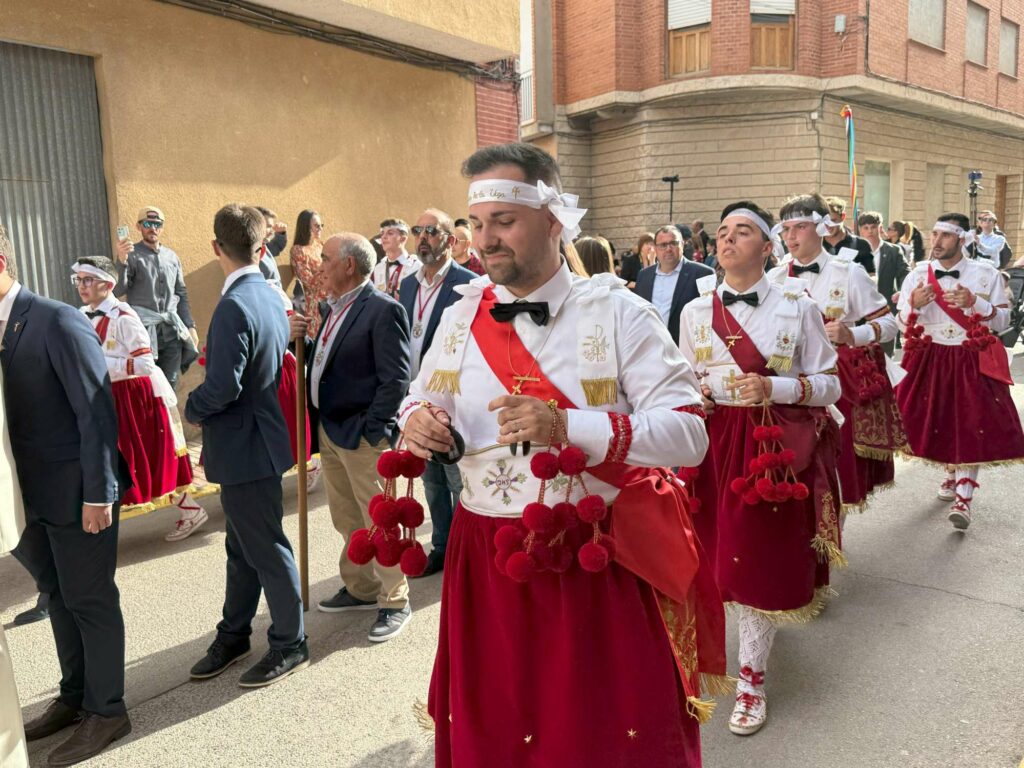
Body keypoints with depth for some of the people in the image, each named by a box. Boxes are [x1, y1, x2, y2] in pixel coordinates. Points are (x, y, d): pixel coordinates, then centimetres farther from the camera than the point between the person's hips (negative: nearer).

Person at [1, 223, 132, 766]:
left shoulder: (58, 323, -16)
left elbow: (97, 412, -17)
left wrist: (98, 493, -17)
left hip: (76, 491, -7)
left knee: (90, 600, 6)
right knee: (58, 597, 19)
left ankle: (106, 711, 22)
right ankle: (74, 698, 36)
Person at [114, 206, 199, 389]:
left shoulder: (172, 257, 13)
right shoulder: (131, 255, -1)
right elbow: (119, 292, -12)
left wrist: (190, 326, 11)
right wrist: (121, 261, -25)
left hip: (172, 329, 4)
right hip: (144, 329, -4)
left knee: (171, 382, 7)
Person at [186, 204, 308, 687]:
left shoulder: (235, 307, -23)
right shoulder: (270, 297, 6)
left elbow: (223, 386, -27)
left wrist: (191, 408, -7)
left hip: (245, 448, -9)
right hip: (255, 440, 9)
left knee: (266, 550, 5)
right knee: (242, 547, 20)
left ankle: (290, 646, 21)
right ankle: (233, 637, 36)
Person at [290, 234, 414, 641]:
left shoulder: (383, 310, -16)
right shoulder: (334, 309, 11)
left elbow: (396, 379, -19)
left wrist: (370, 431, -18)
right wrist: (302, 340, -1)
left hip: (363, 436, -9)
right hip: (328, 431, 9)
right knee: (347, 521, 20)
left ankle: (395, 602, 18)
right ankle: (360, 588, 37)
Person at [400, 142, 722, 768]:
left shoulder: (617, 313, -10)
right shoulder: (462, 316, 3)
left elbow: (688, 433, -16)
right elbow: (424, 403, 16)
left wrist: (567, 426, -27)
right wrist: (418, 422, -9)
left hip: (598, 568, -3)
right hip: (486, 570, 4)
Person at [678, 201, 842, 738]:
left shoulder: (797, 306, -2)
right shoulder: (695, 311, 5)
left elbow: (829, 384, -1)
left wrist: (776, 387, -18)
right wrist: (701, 391, -10)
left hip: (776, 446, -2)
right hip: (714, 444, 2)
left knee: (763, 562, 2)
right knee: (715, 556, 11)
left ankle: (752, 678, 17)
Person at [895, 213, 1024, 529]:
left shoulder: (986, 274, -3)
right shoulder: (917, 275, 1)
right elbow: (903, 325, 0)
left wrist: (974, 303, -20)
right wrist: (914, 304, -20)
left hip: (973, 362, -2)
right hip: (931, 360, 2)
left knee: (971, 428, -8)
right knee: (941, 424, 10)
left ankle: (963, 498, -4)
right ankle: (952, 473, 36)